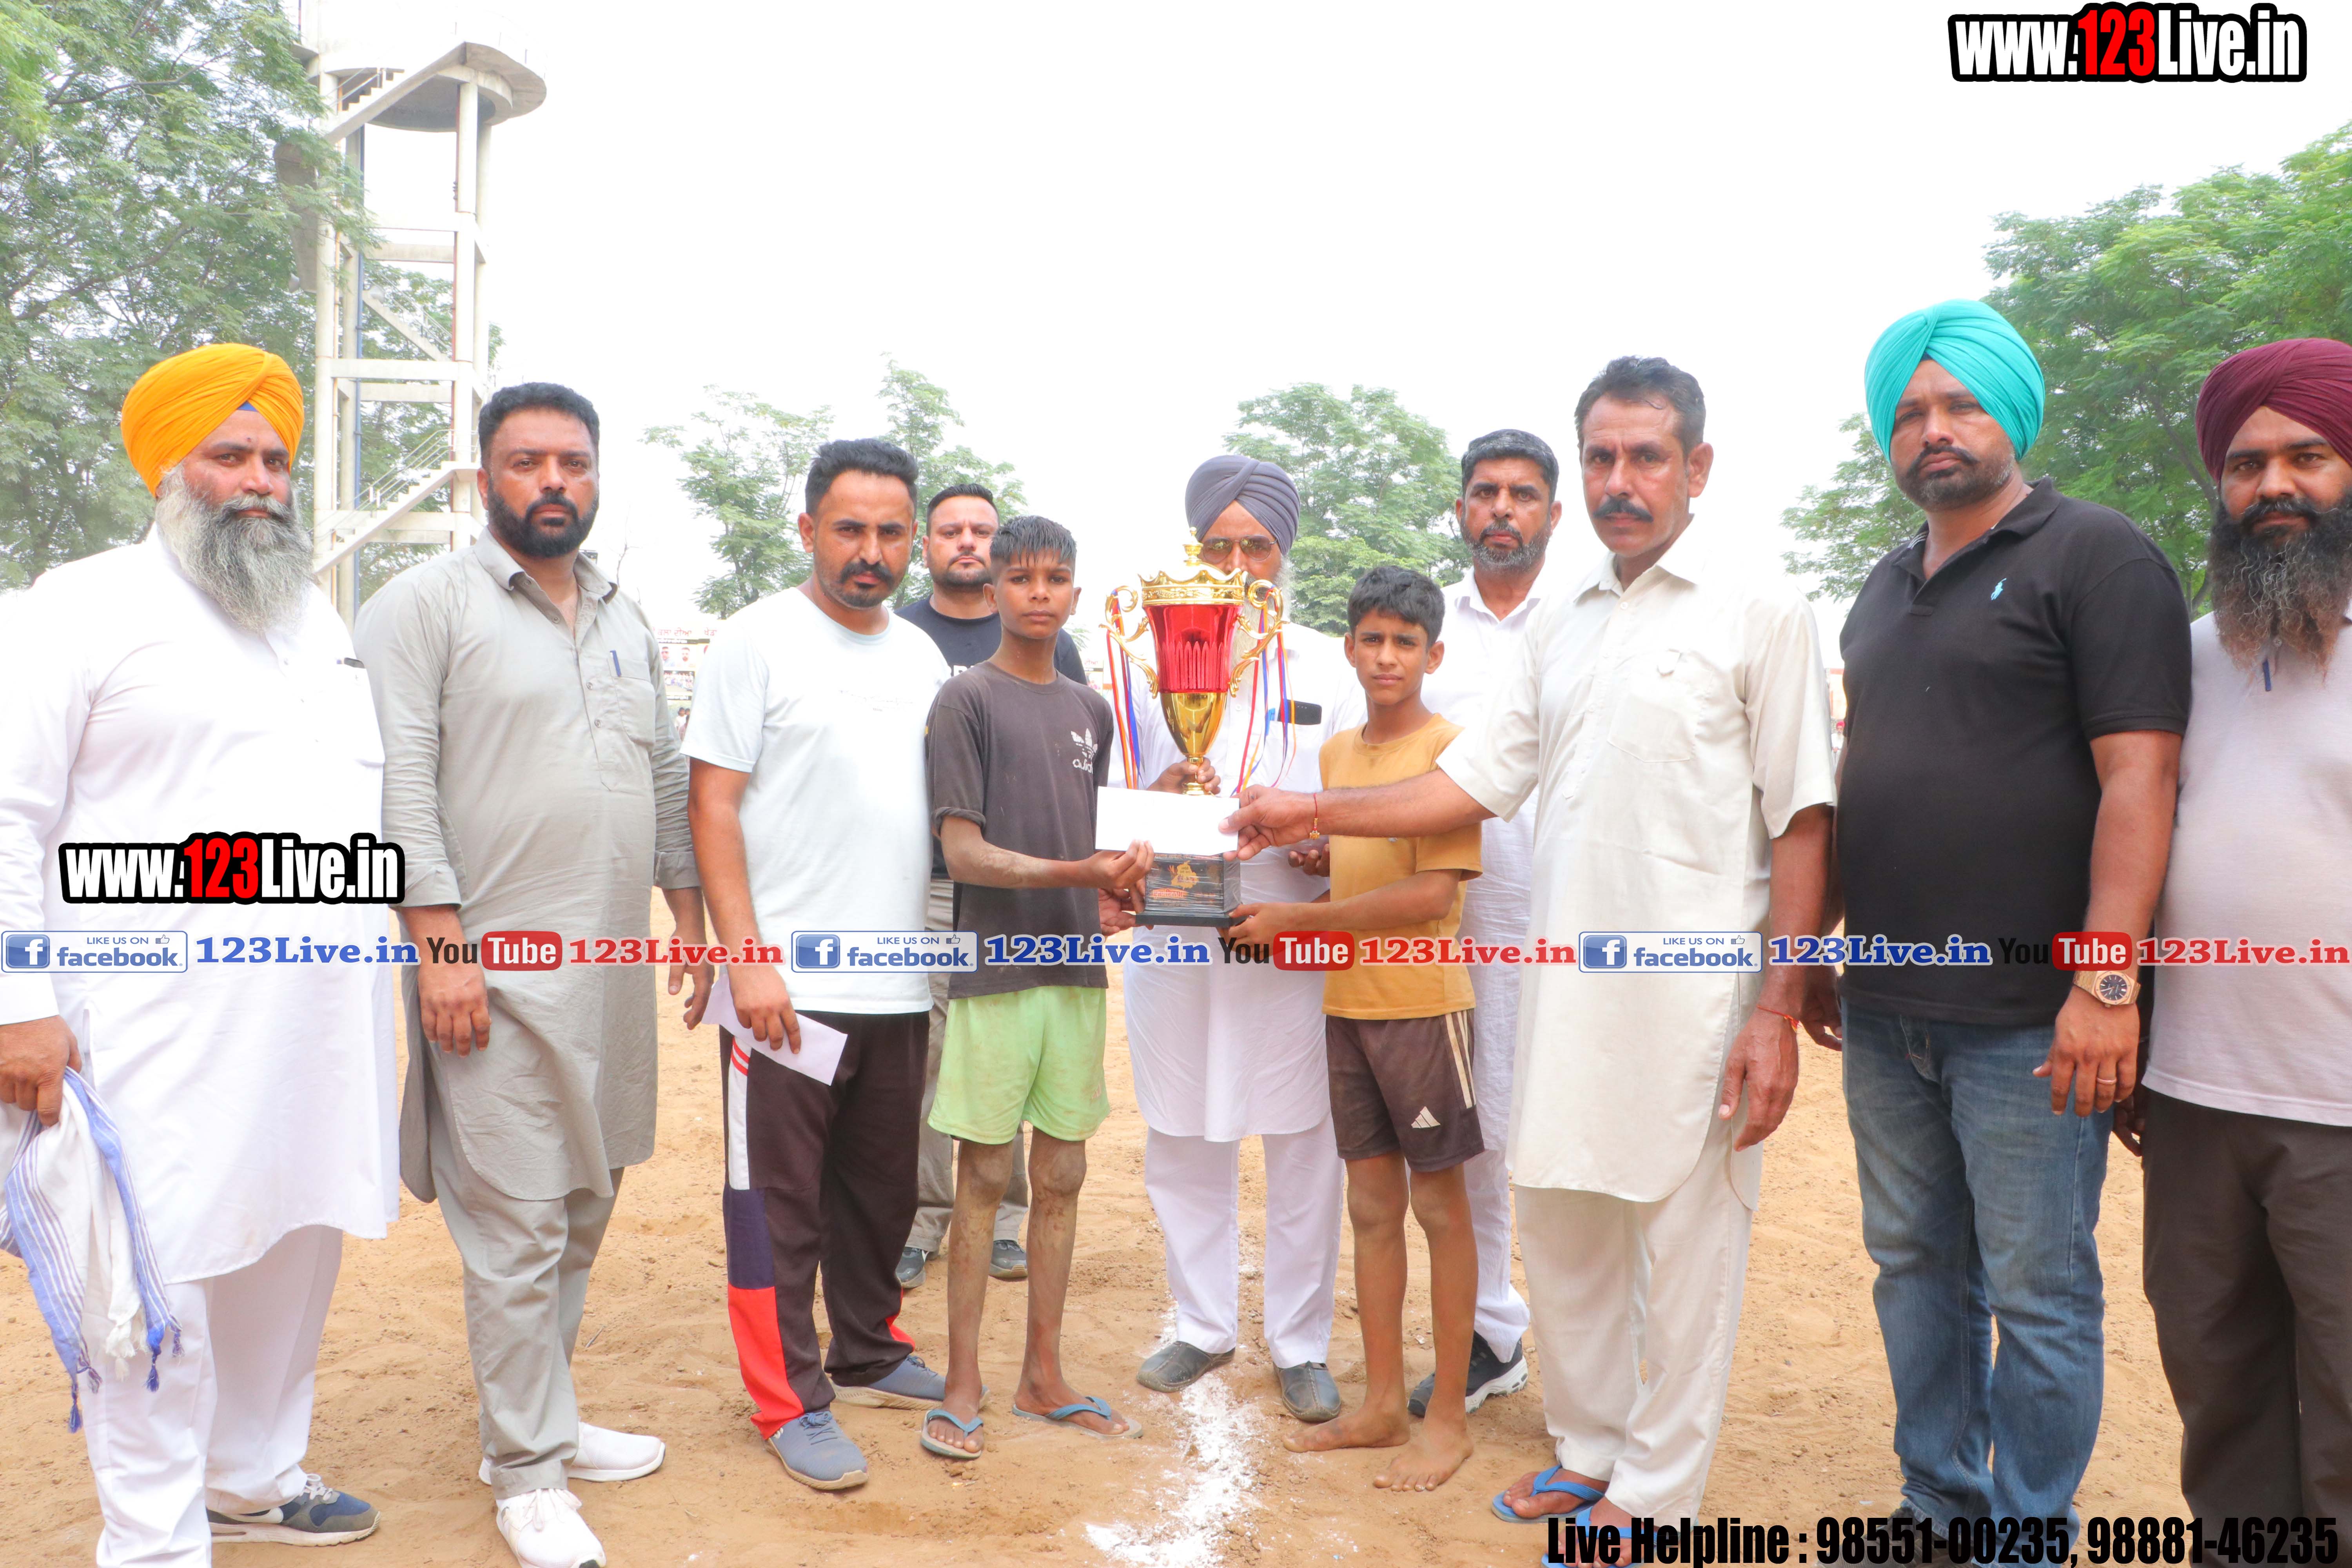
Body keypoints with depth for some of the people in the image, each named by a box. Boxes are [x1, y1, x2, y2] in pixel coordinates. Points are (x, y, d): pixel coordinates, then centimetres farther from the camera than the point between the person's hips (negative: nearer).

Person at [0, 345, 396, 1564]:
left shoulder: (319, 619, 18)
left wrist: (405, 943, 16)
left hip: (321, 1018, 6)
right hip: (167, 1028, -6)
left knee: (291, 1249, 14)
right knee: (163, 1274, -2)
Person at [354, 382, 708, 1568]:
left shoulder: (626, 620, 17)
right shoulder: (426, 603, -3)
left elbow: (668, 778, 20)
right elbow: (402, 782, -11)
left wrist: (690, 918, 17)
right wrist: (439, 940, -17)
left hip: (614, 972, 7)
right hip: (496, 971, -6)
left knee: (582, 1210, 14)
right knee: (517, 1228, -1)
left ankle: (539, 1417, 30)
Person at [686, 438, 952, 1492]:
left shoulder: (922, 656, 11)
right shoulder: (758, 641, -6)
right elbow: (711, 807, -9)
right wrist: (748, 959, -15)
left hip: (901, 987, 6)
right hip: (787, 987, -5)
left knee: (882, 1190, 17)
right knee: (780, 1200, 4)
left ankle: (868, 1356, 34)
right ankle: (788, 1402, 17)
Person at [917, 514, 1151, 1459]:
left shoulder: (1090, 710, 13)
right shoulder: (967, 700, -4)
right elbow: (964, 851, -11)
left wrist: (1114, 888, -3)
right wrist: (1081, 873, -22)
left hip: (1076, 968, 5)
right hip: (995, 968, -5)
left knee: (1062, 1175, 10)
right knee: (986, 1176, 1)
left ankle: (1043, 1376, 22)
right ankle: (963, 1386, 14)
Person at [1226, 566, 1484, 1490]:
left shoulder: (1449, 748, -10)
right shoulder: (1336, 753, 12)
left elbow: (1430, 894, -17)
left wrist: (1295, 922, -15)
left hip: (1422, 1003, -6)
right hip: (1345, 1001, 7)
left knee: (1439, 1205, 4)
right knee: (1371, 1205, 13)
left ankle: (1449, 1416, 17)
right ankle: (1382, 1403, 25)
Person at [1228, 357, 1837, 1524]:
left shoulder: (1759, 611, -4)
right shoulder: (1559, 622, 13)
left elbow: (1800, 822, -7)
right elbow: (1480, 776, 14)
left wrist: (1778, 1009, -12)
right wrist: (1319, 812, 8)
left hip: (1694, 999, -5)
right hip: (1565, 989, 6)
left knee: (1685, 1254, 5)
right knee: (1560, 1242, 15)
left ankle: (1654, 1498, 24)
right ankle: (1589, 1455, 35)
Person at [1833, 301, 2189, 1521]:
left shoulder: (2095, 556, -5)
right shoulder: (1886, 587, 16)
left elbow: (2137, 776, -13)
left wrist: (2107, 979, -20)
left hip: (2025, 1015, -7)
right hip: (1887, 1009, 7)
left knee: (2037, 1292, 4)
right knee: (1916, 1268, 16)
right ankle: (1939, 1501, 32)